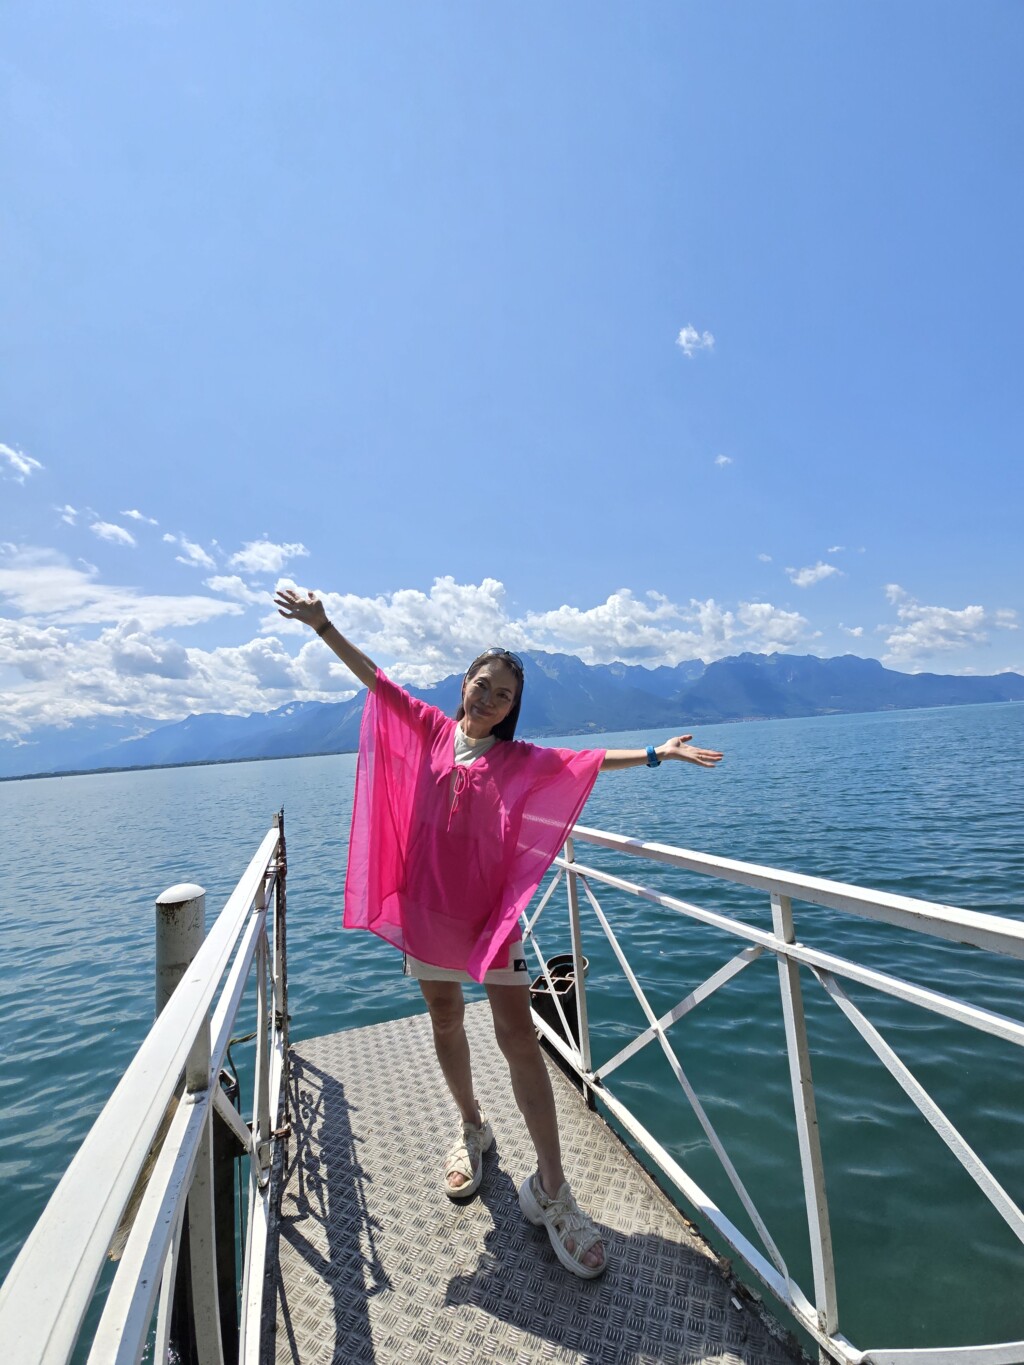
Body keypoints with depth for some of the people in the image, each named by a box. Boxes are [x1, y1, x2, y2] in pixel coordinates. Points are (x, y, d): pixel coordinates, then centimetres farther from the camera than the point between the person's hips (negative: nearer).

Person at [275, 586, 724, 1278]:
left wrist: (654, 754, -19)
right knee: (446, 1023, 18)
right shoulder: (432, 729, 0)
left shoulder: (518, 759, -3)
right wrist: (323, 626, -4)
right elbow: (376, 678, -1)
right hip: (427, 904, 2)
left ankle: (552, 1190, 10)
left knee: (519, 1035, -4)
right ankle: (473, 1129, 43)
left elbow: (587, 760, -10)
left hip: (492, 908, -2)